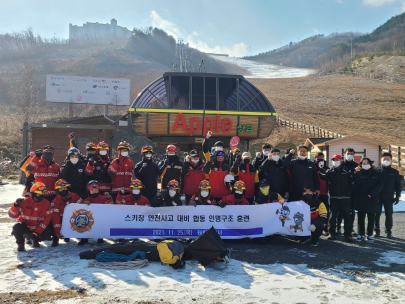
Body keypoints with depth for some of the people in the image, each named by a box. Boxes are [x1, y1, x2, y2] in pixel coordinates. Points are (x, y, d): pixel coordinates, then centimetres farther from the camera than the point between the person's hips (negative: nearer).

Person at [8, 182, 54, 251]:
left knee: (48, 234, -24)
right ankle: (20, 244, 1)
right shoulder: (25, 202, -14)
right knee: (17, 228, -33)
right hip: (25, 227, -2)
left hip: (38, 228, 2)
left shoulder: (46, 203, -9)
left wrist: (36, 232, -21)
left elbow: (47, 219, -13)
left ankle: (34, 239, 13)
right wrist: (16, 205, -36)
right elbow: (12, 215, -15)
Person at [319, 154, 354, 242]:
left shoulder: (347, 171, 3)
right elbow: (323, 177, -14)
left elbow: (352, 182, 5)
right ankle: (332, 233, 13)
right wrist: (321, 169, -27)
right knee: (333, 216, 5)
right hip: (334, 197, 1)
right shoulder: (330, 171, 5)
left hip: (345, 197, -1)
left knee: (347, 216, 2)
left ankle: (348, 234, 9)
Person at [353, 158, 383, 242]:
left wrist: (372, 193, -13)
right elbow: (356, 184, -6)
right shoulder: (359, 173, 5)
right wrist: (357, 173, -18)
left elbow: (380, 184, -4)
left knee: (371, 218, 6)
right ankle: (361, 234, 12)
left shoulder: (376, 173, 5)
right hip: (361, 200, 0)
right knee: (360, 218, 3)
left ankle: (369, 235, 14)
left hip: (372, 200, 0)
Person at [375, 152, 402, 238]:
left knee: (389, 215, 7)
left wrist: (397, 196, 3)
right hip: (378, 197, -1)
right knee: (377, 214, 3)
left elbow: (398, 185, 7)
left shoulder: (395, 172, 3)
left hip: (389, 198, 1)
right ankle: (377, 230, 14)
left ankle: (388, 231, 18)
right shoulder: (377, 170, -1)